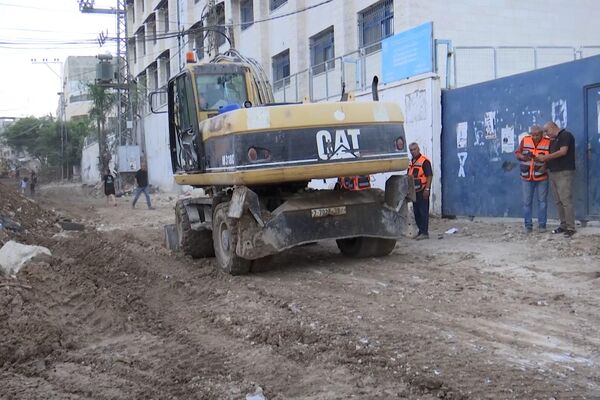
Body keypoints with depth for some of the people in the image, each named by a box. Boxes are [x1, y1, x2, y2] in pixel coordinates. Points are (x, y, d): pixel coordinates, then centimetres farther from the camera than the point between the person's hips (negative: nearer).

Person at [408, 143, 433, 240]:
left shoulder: (424, 161, -11)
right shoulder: (411, 162, 15)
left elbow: (429, 176, -15)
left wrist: (427, 189, -20)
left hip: (422, 191, -9)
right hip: (414, 191, 9)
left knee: (423, 212, -5)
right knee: (416, 212, 12)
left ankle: (424, 232, -2)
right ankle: (421, 231, 20)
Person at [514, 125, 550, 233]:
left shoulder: (548, 143, -7)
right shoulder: (525, 140, -1)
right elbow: (517, 153, 4)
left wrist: (546, 165, -20)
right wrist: (523, 157, -17)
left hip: (542, 177, -1)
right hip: (527, 177, 2)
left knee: (542, 201, 5)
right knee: (527, 202, 4)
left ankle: (542, 225, 15)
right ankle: (528, 225, 12)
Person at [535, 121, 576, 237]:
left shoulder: (565, 135, -5)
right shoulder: (553, 140, 21)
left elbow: (563, 152, -15)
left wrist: (545, 157, -11)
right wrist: (543, 160, 2)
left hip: (565, 173, -9)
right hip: (553, 173, 9)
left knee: (566, 200, -11)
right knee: (558, 202, 7)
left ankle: (571, 228, -10)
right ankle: (563, 225, 12)